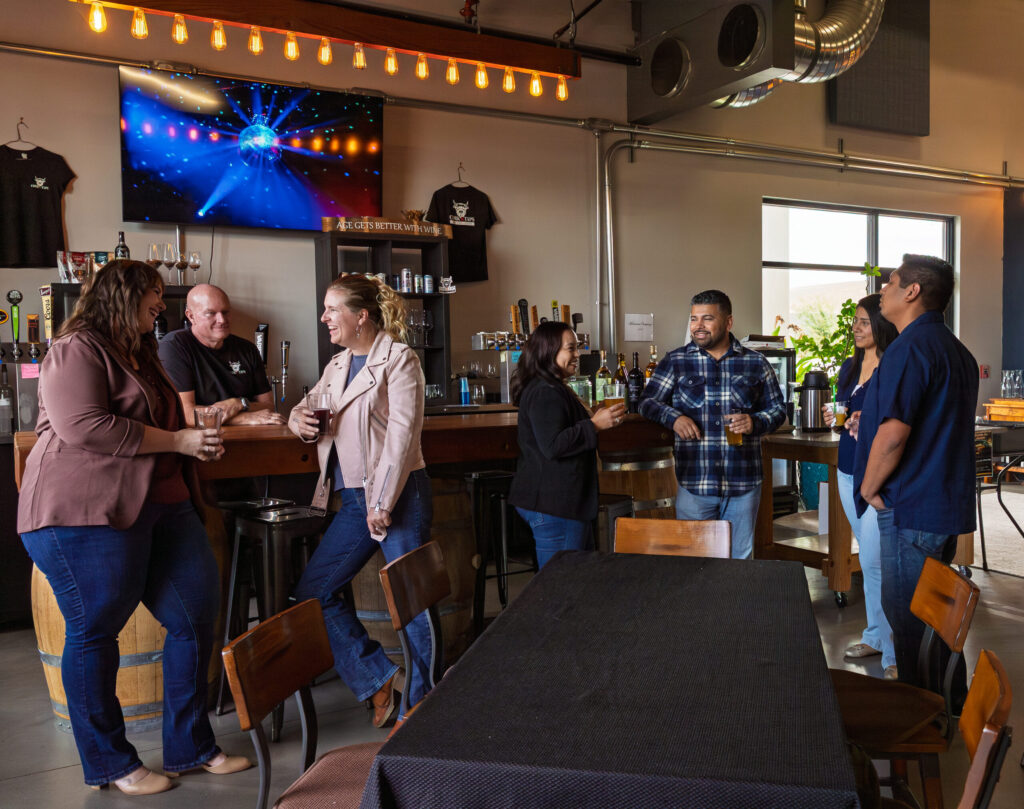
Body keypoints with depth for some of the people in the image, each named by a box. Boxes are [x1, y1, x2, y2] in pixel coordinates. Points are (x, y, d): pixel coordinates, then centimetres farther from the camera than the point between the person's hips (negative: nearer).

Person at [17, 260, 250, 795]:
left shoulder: (140, 355, 24)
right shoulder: (77, 350, -6)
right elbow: (83, 426, -20)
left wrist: (199, 438, 17)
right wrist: (177, 441, -16)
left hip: (159, 507, 9)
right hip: (85, 513, -9)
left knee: (197, 613, 5)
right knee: (94, 631, 2)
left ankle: (191, 747, 19)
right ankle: (110, 763, 19)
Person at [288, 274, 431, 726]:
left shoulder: (398, 359, -7)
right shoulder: (337, 365, 16)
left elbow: (403, 430, -14)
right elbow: (309, 406, 25)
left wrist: (384, 502, -19)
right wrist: (299, 419, -1)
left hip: (399, 495, -8)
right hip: (354, 499, 8)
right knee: (312, 590, 7)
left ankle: (419, 705, 16)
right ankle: (377, 679, 17)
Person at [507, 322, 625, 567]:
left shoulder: (553, 389, 19)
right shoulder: (545, 393, -18)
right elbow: (552, 445, -26)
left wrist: (596, 419, 22)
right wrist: (595, 425, -22)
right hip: (552, 505, -11)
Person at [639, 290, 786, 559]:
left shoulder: (755, 363, 6)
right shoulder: (675, 361, 4)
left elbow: (777, 408, 11)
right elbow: (648, 402, 6)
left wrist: (755, 422, -10)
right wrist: (673, 418, -14)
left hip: (743, 484, 1)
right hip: (694, 483, -1)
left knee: (739, 559, 14)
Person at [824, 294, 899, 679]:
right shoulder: (849, 367, 11)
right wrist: (833, 419, 1)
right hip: (849, 471, 8)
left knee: (874, 562, -9)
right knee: (871, 557, 17)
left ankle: (895, 653, 2)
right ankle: (875, 636, 29)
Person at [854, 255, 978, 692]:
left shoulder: (910, 347, -18)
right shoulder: (956, 350, 14)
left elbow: (893, 432, -25)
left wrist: (869, 490, -11)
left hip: (911, 508, -10)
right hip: (948, 504, 10)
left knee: (909, 619, 2)